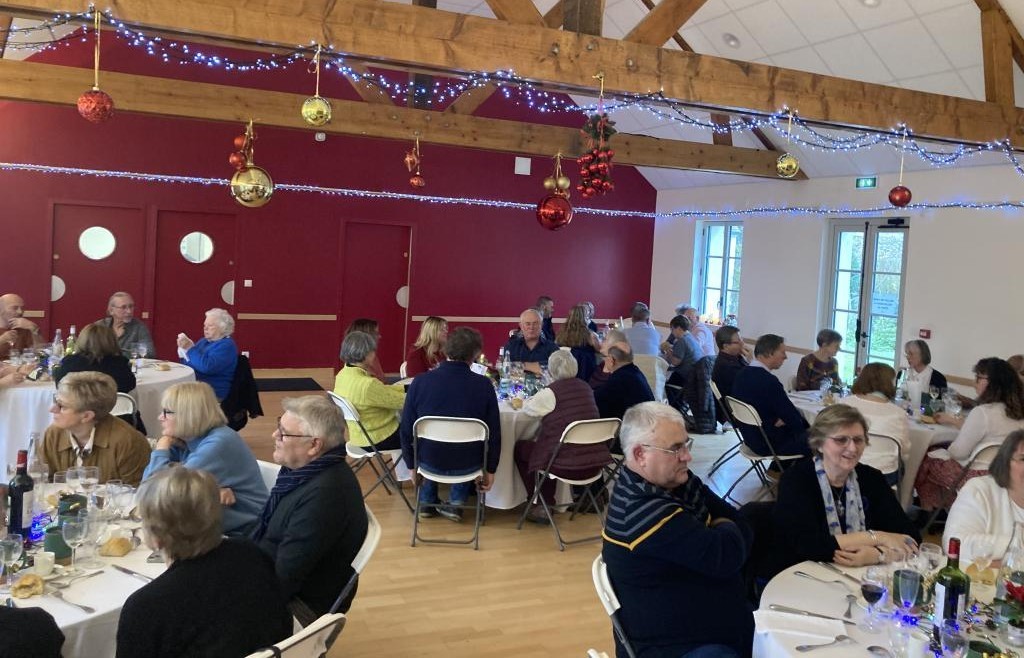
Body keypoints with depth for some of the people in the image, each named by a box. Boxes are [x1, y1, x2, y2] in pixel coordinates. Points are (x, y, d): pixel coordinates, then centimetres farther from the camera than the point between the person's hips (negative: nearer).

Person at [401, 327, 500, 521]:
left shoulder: (420, 382, -14)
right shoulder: (483, 385, -15)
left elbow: (406, 430, -5)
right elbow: (494, 433, -7)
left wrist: (411, 466, 11)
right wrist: (490, 470, 8)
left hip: (429, 462, 1)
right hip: (467, 465, -1)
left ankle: (426, 502, 35)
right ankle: (456, 503, 25)